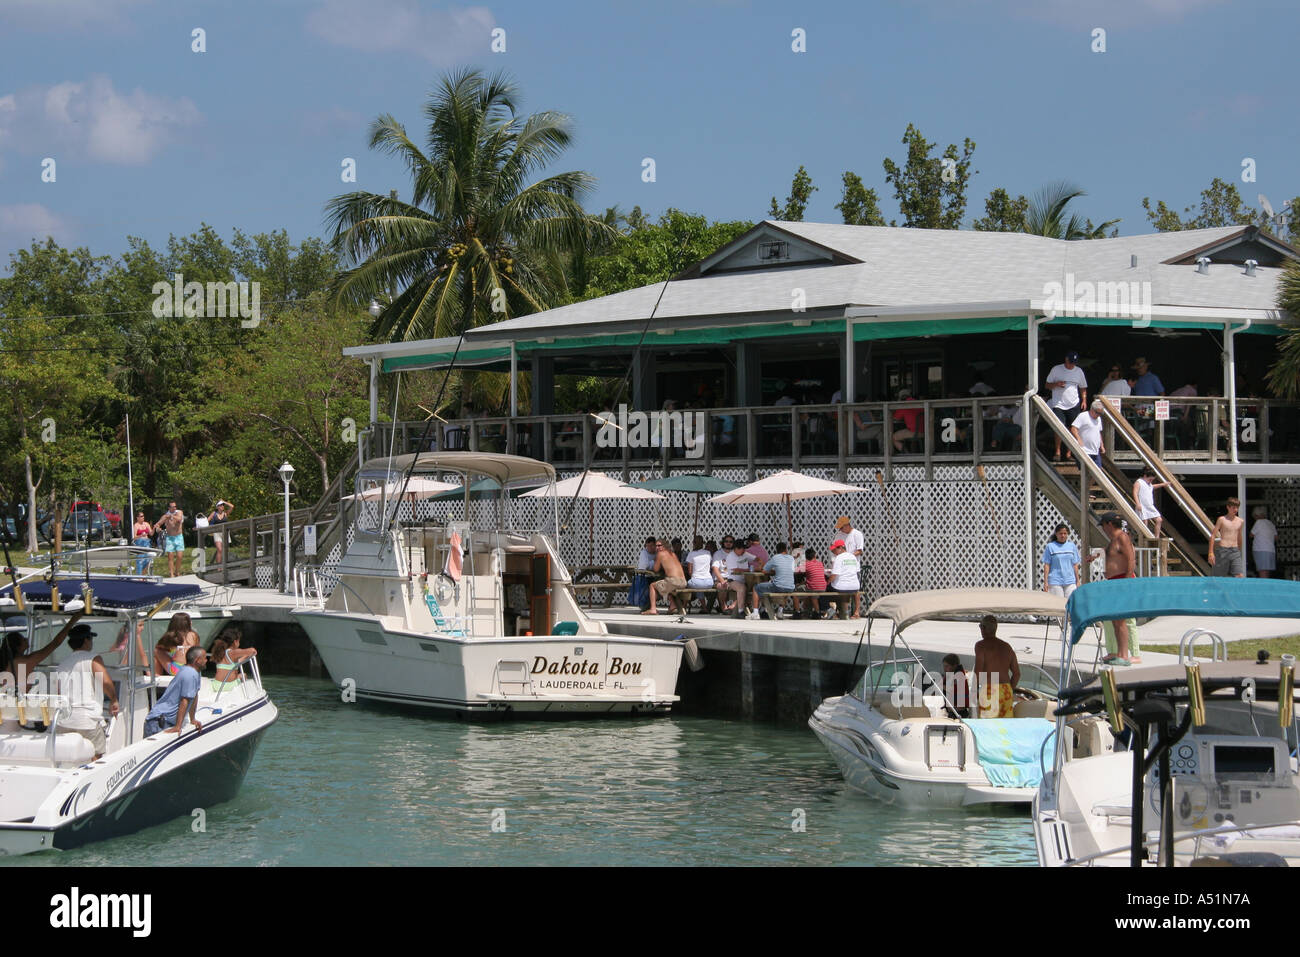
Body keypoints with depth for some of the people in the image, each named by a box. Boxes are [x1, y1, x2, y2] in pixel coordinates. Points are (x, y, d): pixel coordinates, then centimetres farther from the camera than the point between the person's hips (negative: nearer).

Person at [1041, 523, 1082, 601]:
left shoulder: (1072, 546, 11)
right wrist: (1045, 582, -5)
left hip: (1070, 581, 3)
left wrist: (1077, 581, 11)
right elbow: (1046, 565, 1)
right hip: (1055, 582, -3)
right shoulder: (1050, 546, 2)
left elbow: (1075, 565, 14)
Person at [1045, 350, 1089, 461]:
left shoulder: (1079, 371, 9)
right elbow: (1047, 385, 7)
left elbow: (1083, 388, 19)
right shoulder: (1056, 369, 3)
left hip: (1074, 405, 2)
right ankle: (1057, 451, -2)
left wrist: (1084, 400, 5)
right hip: (1058, 405, -2)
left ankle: (1069, 452, 13)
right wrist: (1056, 384, -13)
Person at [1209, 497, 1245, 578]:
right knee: (1218, 577, 0)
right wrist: (1211, 552, -9)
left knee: (1240, 576, -12)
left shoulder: (1240, 521, 12)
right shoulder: (1222, 519, -1)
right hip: (1223, 551, -3)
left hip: (1235, 551, 3)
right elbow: (1213, 536, -2)